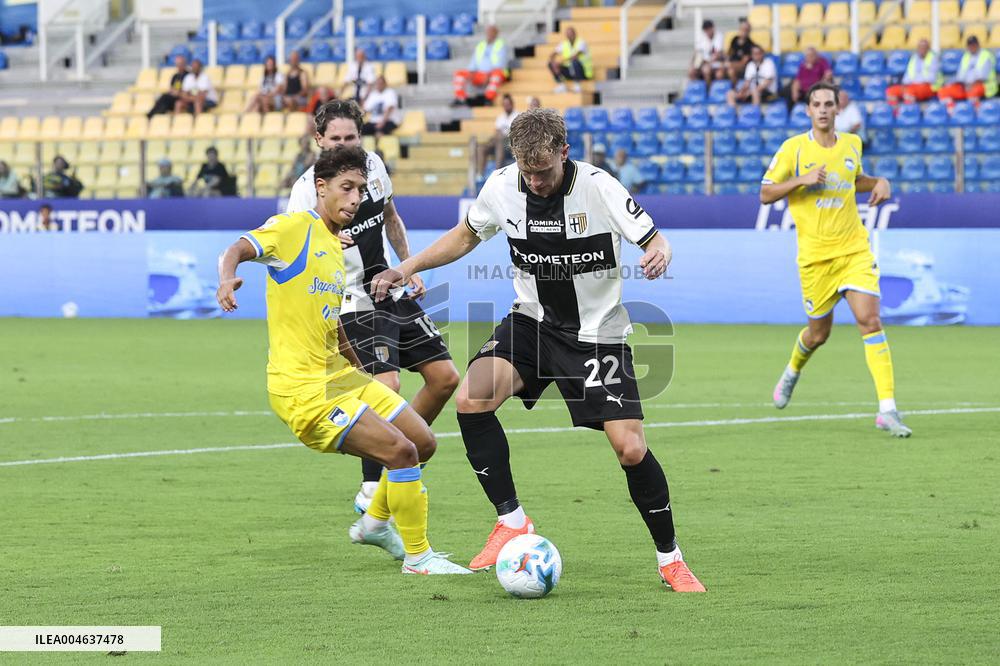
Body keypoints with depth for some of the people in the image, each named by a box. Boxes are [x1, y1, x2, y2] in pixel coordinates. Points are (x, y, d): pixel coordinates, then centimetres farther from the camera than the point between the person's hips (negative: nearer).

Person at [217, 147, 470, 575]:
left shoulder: (336, 248, 18)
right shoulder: (297, 227, -7)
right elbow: (237, 250, -21)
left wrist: (359, 369, 30)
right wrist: (228, 278, -42)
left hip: (338, 376, 9)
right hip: (302, 387, -9)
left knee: (423, 443, 12)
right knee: (401, 451, -17)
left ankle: (374, 524, 33)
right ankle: (417, 556, -4)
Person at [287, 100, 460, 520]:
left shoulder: (372, 165, 4)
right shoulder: (308, 188, -16)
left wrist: (410, 268, 13)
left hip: (392, 293, 8)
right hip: (353, 303, -8)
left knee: (445, 378, 6)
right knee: (386, 386, -24)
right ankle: (371, 489, -10)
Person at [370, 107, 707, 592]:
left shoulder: (599, 188, -19)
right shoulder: (501, 188, -8)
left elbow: (657, 241, -13)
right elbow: (466, 235, 12)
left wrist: (658, 256, -38)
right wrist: (407, 269, 3)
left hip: (597, 332, -3)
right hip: (532, 321, 3)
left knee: (630, 448, -13)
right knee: (471, 400, -22)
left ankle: (670, 560, 8)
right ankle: (512, 524, -10)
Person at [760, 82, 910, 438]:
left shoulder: (852, 144, 7)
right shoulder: (793, 148, -4)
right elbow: (765, 194, -3)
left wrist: (879, 182, 6)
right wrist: (801, 180, -18)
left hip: (854, 249, 2)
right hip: (815, 255, -2)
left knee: (870, 320, -14)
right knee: (819, 333, 9)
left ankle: (887, 408, -16)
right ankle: (792, 372, 45)